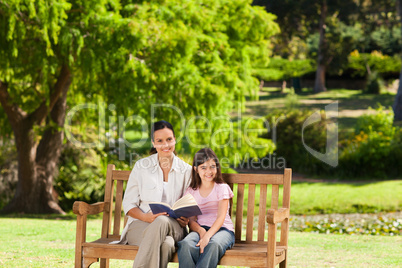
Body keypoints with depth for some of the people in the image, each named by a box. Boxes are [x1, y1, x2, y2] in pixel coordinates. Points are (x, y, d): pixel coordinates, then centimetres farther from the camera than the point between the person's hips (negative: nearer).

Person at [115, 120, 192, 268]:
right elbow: (128, 204, 6)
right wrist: (145, 217, -16)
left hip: (173, 227, 1)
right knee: (166, 245, -38)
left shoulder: (186, 170, 12)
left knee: (162, 221, -40)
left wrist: (185, 219, -8)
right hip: (140, 225, -1)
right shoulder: (141, 166, 9)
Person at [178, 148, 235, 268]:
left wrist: (207, 236, -25)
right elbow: (191, 220, 6)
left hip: (222, 229, -2)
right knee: (185, 244, -33)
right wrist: (200, 230, -19)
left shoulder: (222, 188, 4)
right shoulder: (191, 192, 14)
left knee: (213, 244, -39)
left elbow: (221, 217, -8)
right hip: (200, 229, 2)